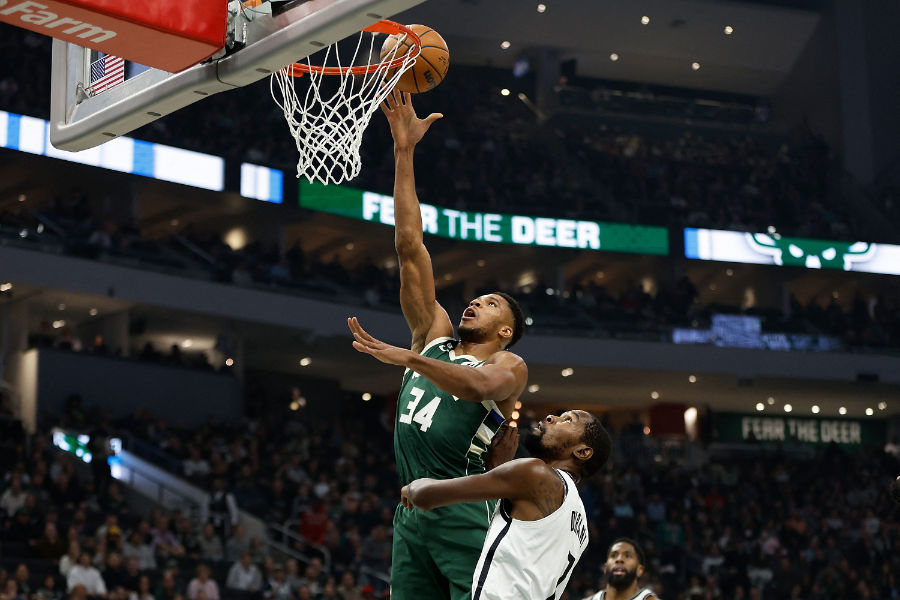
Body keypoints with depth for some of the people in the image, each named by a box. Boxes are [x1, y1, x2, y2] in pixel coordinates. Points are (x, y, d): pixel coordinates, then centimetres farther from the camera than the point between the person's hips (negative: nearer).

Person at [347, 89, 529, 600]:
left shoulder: (509, 365, 4)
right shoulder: (437, 336, 19)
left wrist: (406, 357, -31)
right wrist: (404, 151, 9)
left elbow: (479, 385, -23)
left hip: (465, 513, -6)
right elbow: (410, 247, 14)